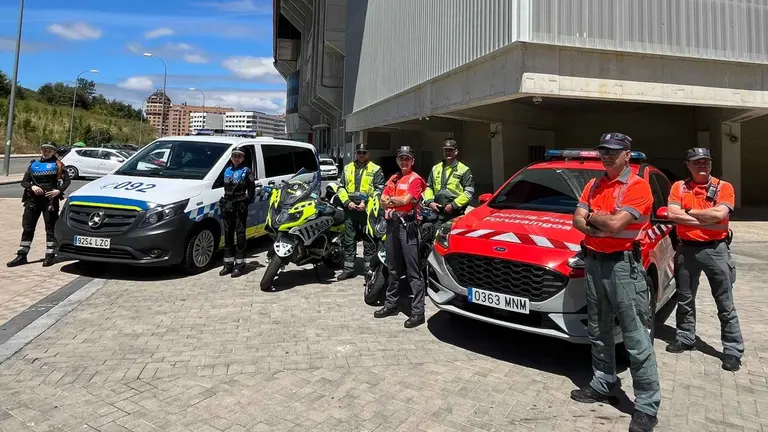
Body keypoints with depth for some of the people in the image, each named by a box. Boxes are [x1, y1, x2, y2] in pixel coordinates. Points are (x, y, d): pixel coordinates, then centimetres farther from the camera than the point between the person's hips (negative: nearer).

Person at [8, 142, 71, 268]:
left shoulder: (57, 165, 4)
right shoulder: (34, 164, 13)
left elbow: (67, 180, -2)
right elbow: (24, 182, 10)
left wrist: (59, 190, -17)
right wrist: (32, 186, -10)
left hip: (50, 200, -4)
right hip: (33, 200, 4)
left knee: (50, 228, 1)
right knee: (27, 228, 6)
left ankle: (49, 256, 7)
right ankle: (22, 256, 13)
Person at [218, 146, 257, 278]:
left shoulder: (246, 171, -2)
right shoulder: (226, 171, 14)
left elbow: (252, 190, -5)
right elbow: (225, 188, 19)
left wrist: (246, 203, -13)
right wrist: (224, 203, 10)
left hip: (240, 207, -6)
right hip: (228, 207, 6)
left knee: (240, 235, -2)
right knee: (228, 235, 9)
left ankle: (239, 265, 3)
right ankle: (228, 264, 17)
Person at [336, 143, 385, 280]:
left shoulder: (375, 169, 4)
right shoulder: (347, 168, 16)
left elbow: (379, 190, -3)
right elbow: (341, 187, 13)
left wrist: (366, 203, -13)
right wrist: (347, 202, -2)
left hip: (368, 209, -4)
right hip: (350, 208, 4)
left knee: (369, 241, 0)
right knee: (349, 240, 8)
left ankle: (369, 269, 8)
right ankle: (348, 268, 17)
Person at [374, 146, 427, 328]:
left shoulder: (415, 179, -3)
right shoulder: (393, 179, 18)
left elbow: (405, 200, -14)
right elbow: (383, 201, 10)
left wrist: (391, 199, 1)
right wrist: (398, 200, -8)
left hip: (407, 224, -7)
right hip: (392, 224, 8)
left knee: (413, 271, -8)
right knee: (393, 268, 15)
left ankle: (417, 311, -6)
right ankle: (391, 304, 26)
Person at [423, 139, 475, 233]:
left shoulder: (464, 170, 1)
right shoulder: (435, 169, 17)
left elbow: (469, 192, -6)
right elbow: (428, 187, 22)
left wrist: (453, 205, -13)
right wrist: (429, 201, 3)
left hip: (456, 214, -4)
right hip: (438, 213, 5)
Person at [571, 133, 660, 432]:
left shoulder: (638, 186, -9)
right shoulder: (593, 185, 12)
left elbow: (615, 224, -20)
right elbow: (578, 221, 4)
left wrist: (593, 216, -2)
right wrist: (606, 223, -12)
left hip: (623, 265, -7)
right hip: (593, 262, 7)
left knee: (636, 339, -3)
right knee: (598, 331, 18)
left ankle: (647, 406, 7)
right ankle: (603, 384, 34)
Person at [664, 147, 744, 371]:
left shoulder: (724, 187, -2)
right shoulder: (678, 187, 3)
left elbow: (719, 214, -19)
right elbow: (673, 215, -12)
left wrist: (688, 212, -9)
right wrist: (707, 220, -15)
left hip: (715, 249, -2)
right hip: (686, 249, 3)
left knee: (725, 304, 4)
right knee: (685, 300, 15)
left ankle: (733, 349, 13)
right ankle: (685, 338, 31)